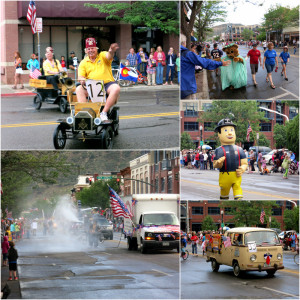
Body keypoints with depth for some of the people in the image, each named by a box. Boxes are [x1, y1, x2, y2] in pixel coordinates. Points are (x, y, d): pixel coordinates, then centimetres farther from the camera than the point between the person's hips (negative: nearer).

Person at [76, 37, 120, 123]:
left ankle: (103, 113, -32)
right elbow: (80, 76, 8)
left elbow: (109, 56, -17)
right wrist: (82, 80, -19)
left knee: (116, 88, -33)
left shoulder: (102, 55, 7)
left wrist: (111, 51, -44)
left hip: (107, 83, -2)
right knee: (79, 89, -24)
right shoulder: (84, 62, 14)